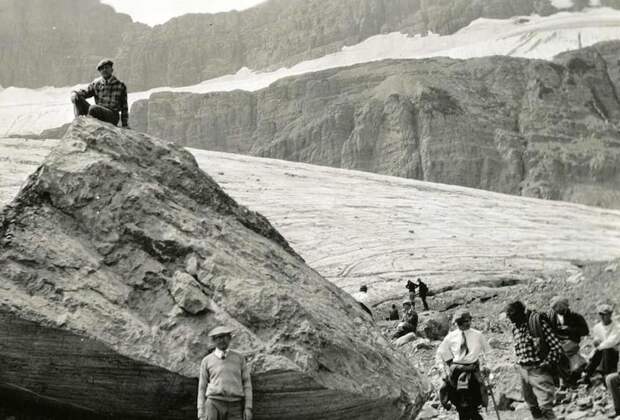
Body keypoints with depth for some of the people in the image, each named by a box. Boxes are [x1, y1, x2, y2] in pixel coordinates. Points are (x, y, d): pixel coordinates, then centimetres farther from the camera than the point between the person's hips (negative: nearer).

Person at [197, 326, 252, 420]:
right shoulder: (206, 361, 8)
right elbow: (202, 387, 8)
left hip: (234, 407, 1)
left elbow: (247, 383, 8)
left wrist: (248, 408, -4)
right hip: (214, 405, -1)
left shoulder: (239, 358, 10)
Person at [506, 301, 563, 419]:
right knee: (533, 408, 14)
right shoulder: (515, 327, 9)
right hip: (523, 371, 7)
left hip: (539, 370, -7)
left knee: (545, 407, -13)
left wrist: (547, 364, -14)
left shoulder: (538, 323, -12)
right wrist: (520, 364, 12)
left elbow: (556, 347, -13)